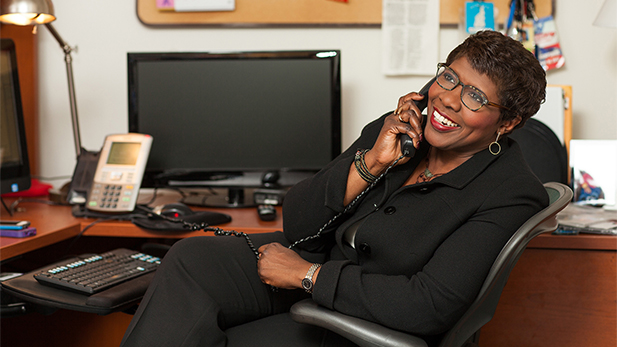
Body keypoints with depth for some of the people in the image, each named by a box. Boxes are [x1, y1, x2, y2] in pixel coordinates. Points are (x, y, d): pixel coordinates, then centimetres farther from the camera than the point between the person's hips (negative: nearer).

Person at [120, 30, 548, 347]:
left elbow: (430, 307, -26)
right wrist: (370, 162, -19)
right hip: (311, 259, 6)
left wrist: (308, 275, -21)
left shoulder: (511, 195, -16)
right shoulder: (398, 128, 0)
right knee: (193, 258, -19)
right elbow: (297, 224, -4)